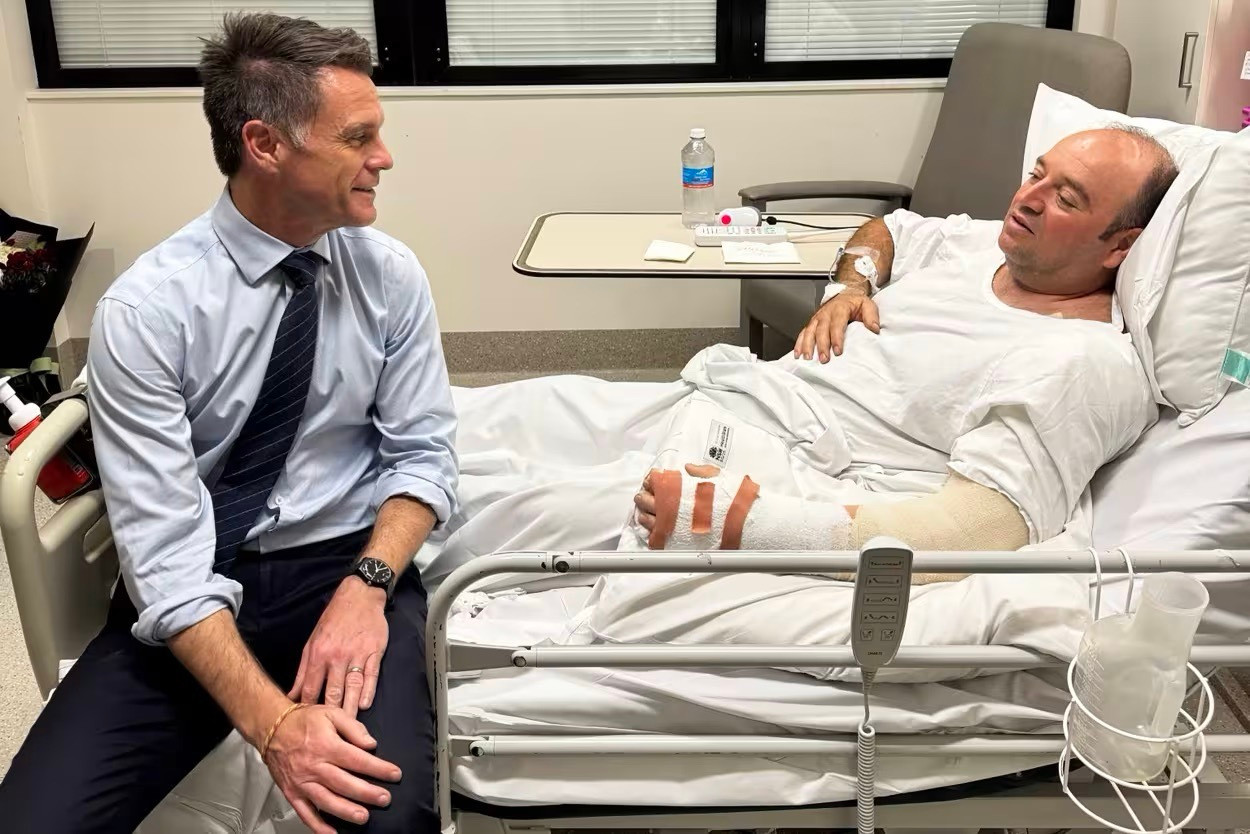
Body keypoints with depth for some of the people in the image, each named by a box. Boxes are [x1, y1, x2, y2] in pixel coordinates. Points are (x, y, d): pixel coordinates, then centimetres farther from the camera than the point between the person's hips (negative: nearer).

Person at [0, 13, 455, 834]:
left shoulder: (391, 273, -3)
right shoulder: (147, 306, -14)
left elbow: (423, 455, 1)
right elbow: (162, 550, -18)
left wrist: (367, 585, -19)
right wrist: (272, 722, -28)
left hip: (346, 565, 1)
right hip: (194, 588, 0)